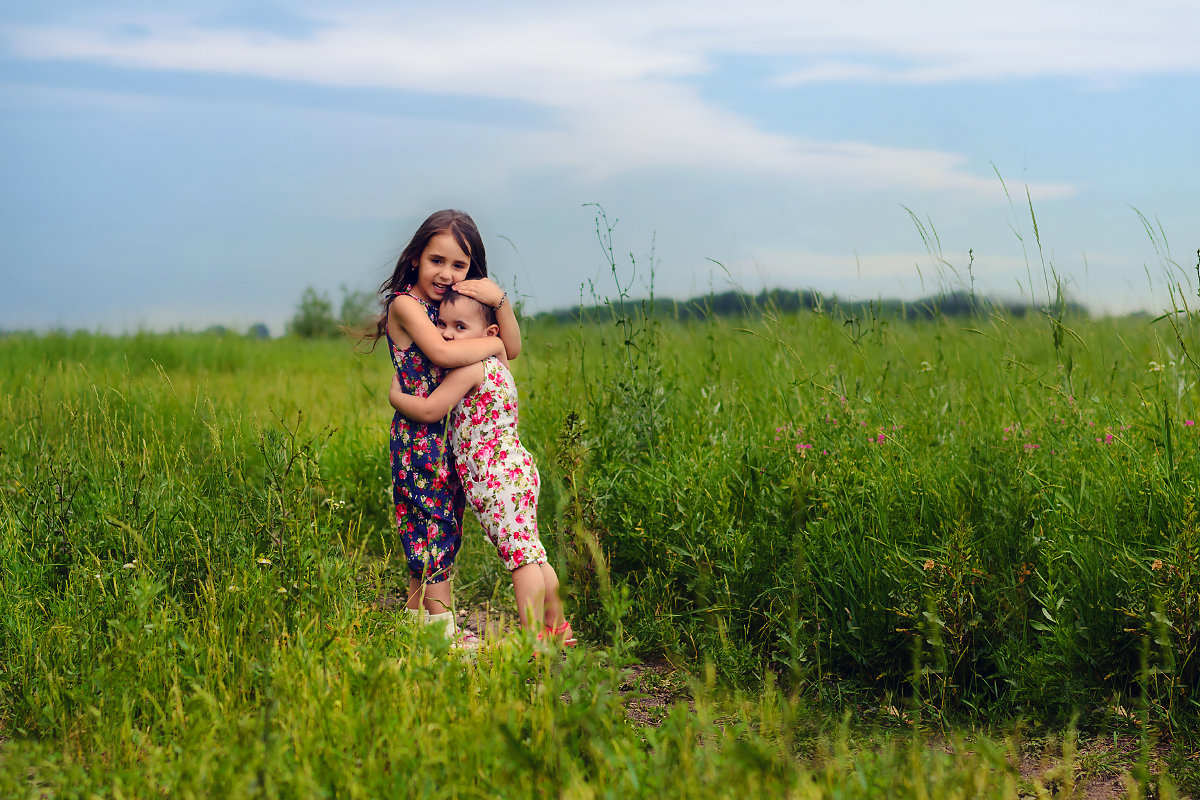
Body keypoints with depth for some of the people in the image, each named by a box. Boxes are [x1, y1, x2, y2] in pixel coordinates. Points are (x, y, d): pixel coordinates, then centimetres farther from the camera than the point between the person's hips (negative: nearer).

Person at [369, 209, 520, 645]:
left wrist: (500, 301, -7)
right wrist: (490, 343, -14)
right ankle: (443, 624, -1)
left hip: (452, 433, 8)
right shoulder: (405, 303, -12)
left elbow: (512, 349, 9)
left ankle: (415, 611, 21)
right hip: (419, 434, -8)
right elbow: (442, 352, -29)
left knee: (442, 523, 12)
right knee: (434, 523, -5)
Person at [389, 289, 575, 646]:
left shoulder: (469, 368, -12)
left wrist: (395, 395, 2)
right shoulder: (496, 364, 16)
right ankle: (556, 626, 22)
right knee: (530, 553, 15)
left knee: (519, 554, -10)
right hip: (516, 468, 10)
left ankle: (534, 639, -9)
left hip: (495, 476, -10)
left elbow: (429, 410, -14)